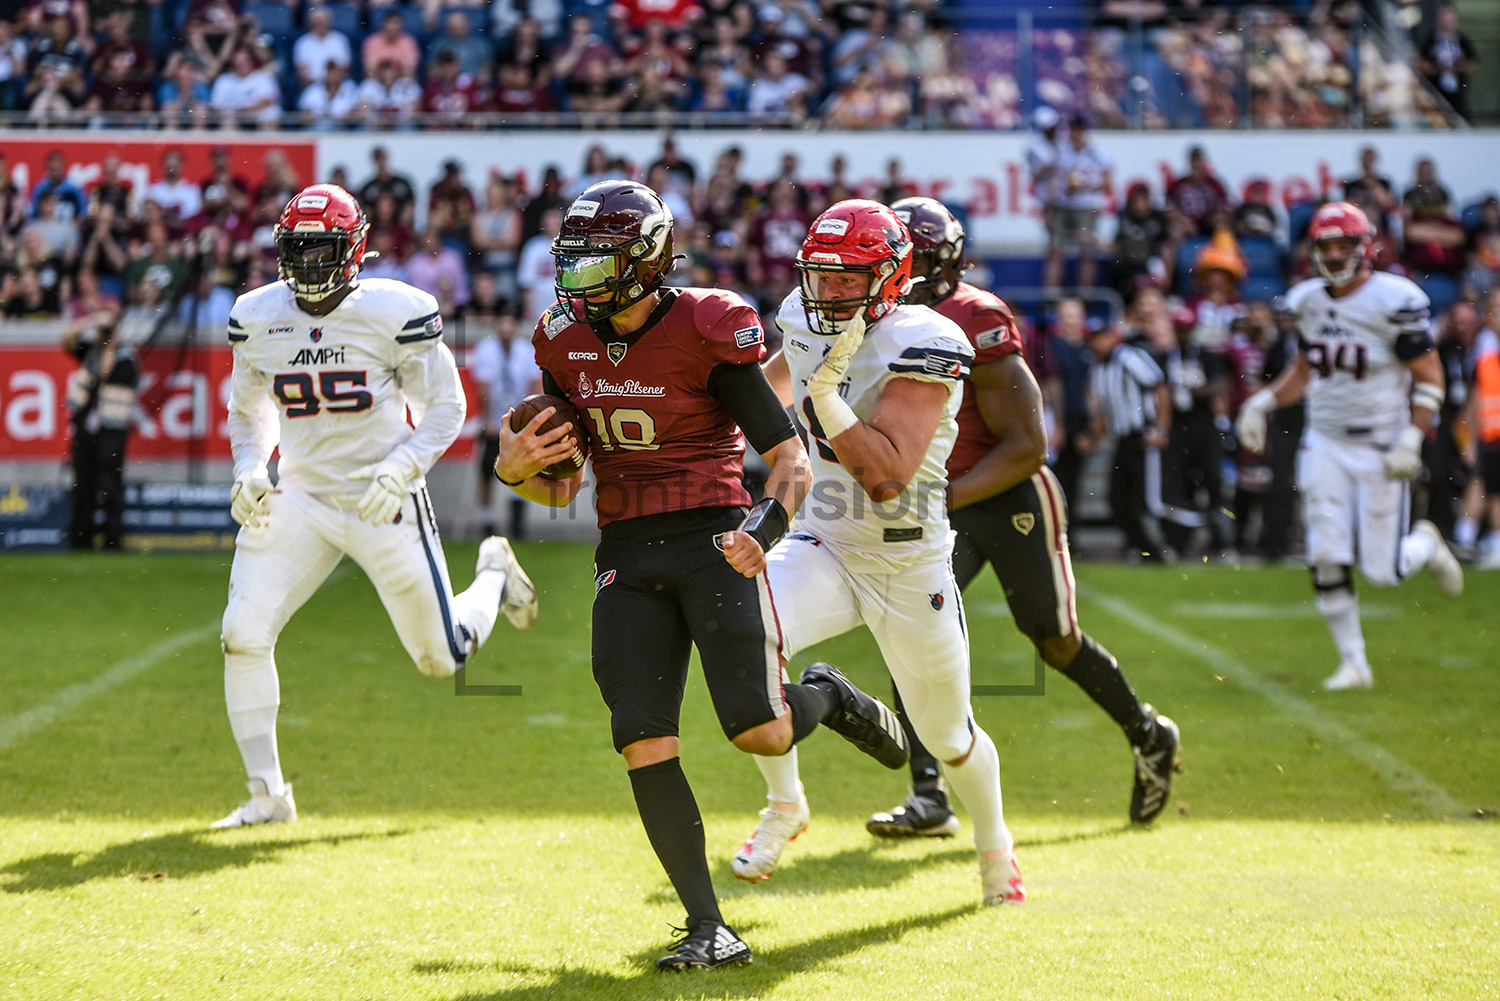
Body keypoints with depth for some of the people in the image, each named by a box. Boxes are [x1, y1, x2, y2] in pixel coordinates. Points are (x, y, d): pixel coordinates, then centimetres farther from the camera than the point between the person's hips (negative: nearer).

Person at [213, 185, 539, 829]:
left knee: (442, 658, 6)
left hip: (384, 502, -3)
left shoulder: (395, 313, -13)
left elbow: (444, 407, -5)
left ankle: (494, 573, 42)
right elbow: (249, 411, 15)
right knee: (244, 635, -15)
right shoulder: (257, 318, -1)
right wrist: (249, 471, -4)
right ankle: (266, 795, -1)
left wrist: (401, 469, -20)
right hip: (299, 500, 3)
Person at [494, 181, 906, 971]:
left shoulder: (706, 332, -10)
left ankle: (830, 700, 24)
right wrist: (514, 467, -9)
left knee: (760, 732, -14)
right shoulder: (566, 342, 7)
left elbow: (791, 459, -8)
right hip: (627, 554, 5)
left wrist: (767, 527, -27)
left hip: (712, 541, -4)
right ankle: (709, 930, -3)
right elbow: (561, 486, 14)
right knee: (643, 743, -9)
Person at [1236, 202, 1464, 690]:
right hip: (1325, 444, 5)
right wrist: (1263, 402, 4)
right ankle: (1353, 664, 9)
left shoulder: (1394, 301, -15)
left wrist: (1411, 439, -19)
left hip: (1379, 449, -5)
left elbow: (1429, 376, -11)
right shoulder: (1309, 302, 4)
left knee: (1382, 571, -3)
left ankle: (1426, 546, 32)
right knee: (1326, 560, -4)